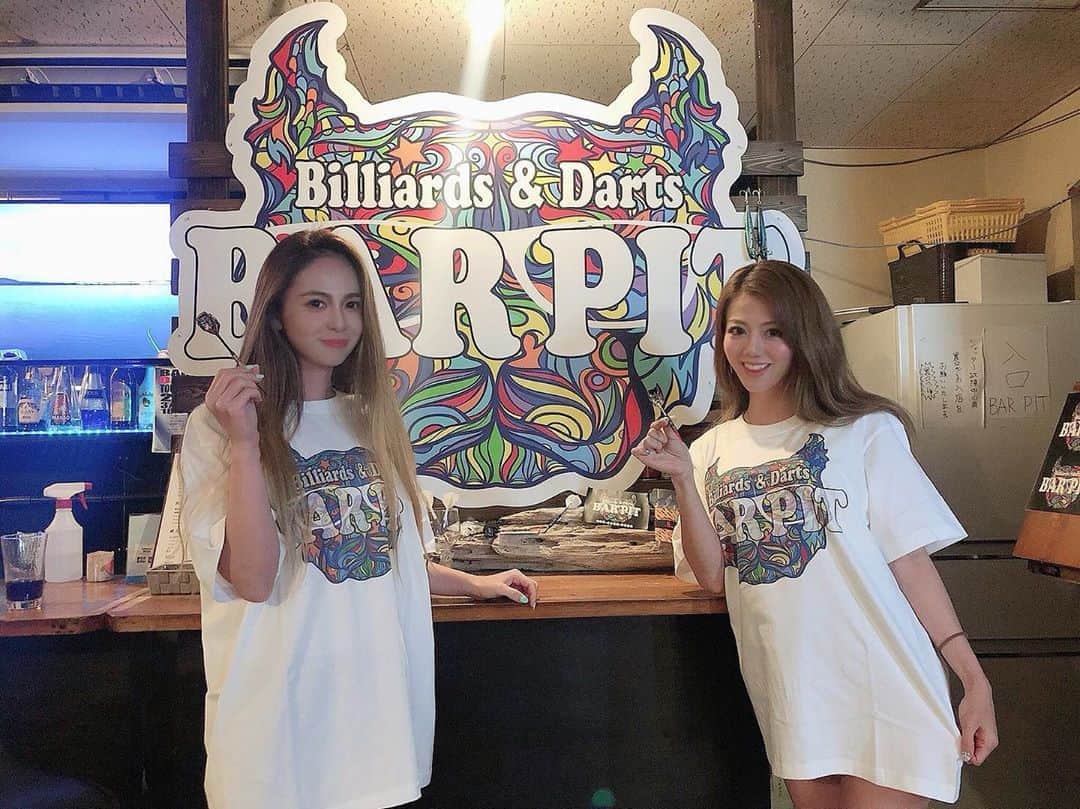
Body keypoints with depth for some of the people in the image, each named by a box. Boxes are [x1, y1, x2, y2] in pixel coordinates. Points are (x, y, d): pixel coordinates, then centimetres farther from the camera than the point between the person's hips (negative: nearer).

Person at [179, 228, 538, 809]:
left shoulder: (371, 420, 9)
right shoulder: (219, 425, -8)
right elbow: (254, 581, -18)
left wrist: (474, 584, 19)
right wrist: (245, 444, -24)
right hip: (284, 711, -5)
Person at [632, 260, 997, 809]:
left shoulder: (867, 431, -6)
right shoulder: (711, 452, 5)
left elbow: (910, 558, -5)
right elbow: (713, 576, -1)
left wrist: (974, 679, -7)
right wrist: (682, 480, -11)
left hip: (879, 688, -3)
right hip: (788, 697, 4)